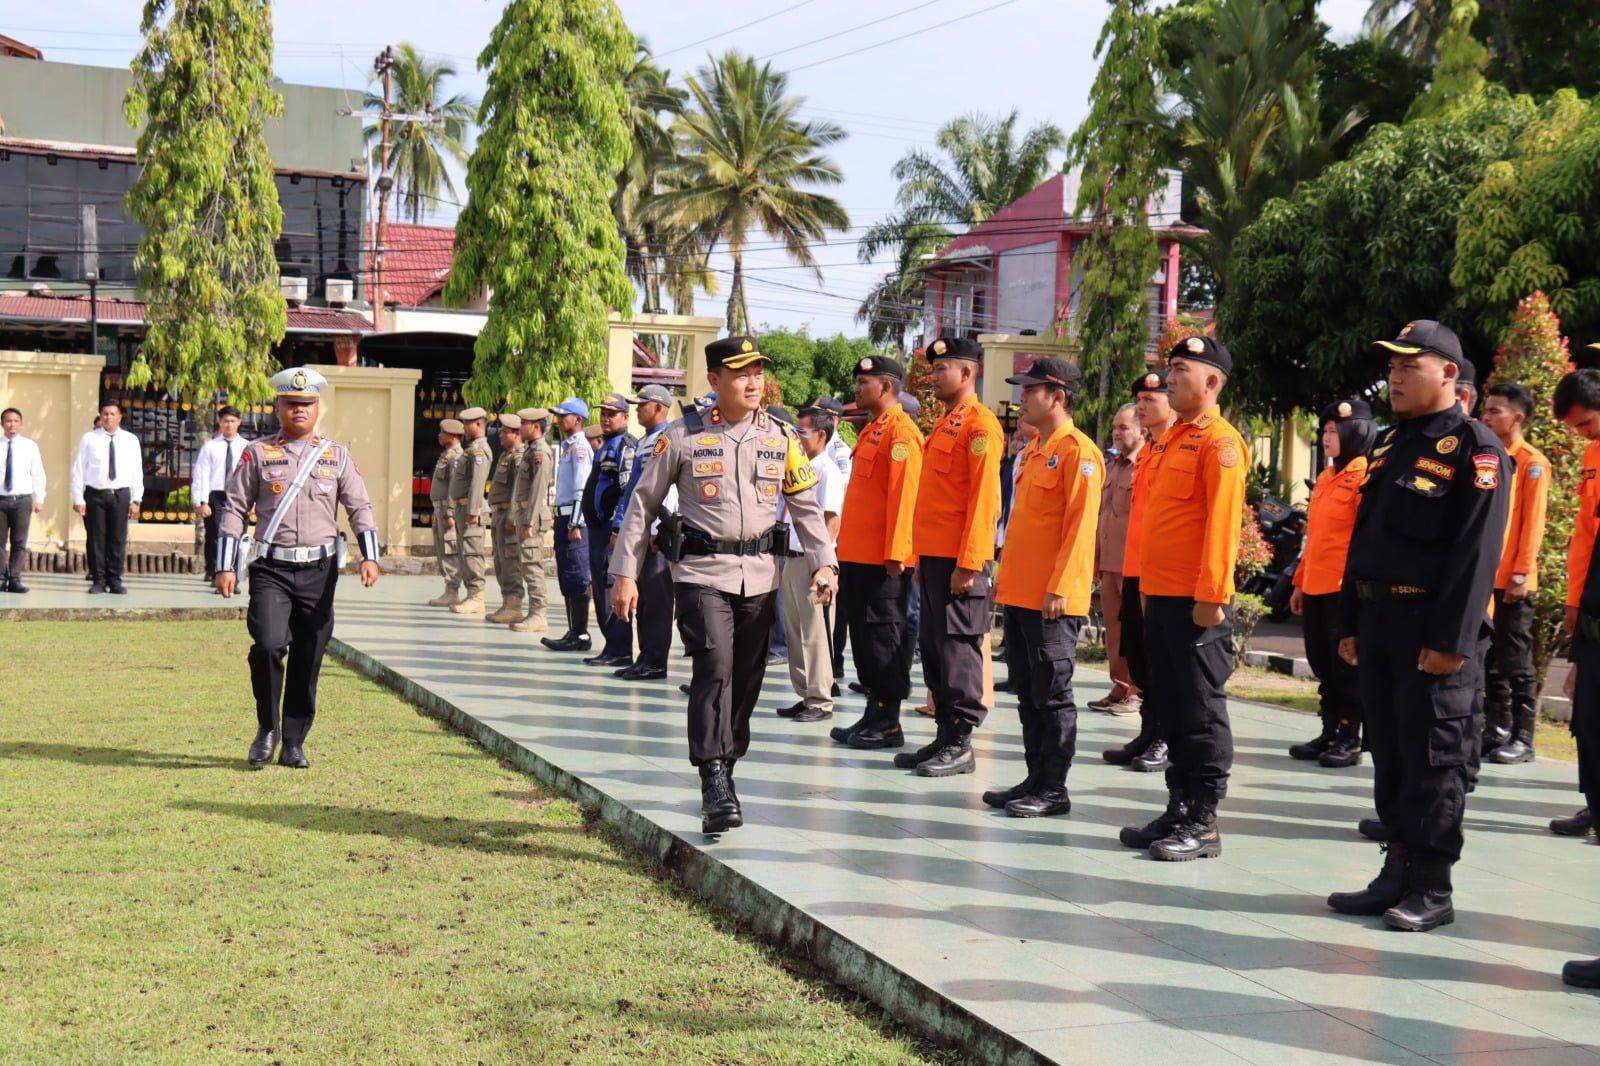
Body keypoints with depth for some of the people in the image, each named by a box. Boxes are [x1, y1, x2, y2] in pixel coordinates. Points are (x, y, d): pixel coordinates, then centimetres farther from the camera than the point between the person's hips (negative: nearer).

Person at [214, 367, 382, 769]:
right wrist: (225, 567, -2)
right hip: (271, 569, -2)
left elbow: (360, 509, 4)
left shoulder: (338, 457, 8)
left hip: (319, 570, 2)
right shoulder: (257, 453, 5)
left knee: (308, 661, 5)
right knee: (268, 645, -20)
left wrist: (369, 557, -12)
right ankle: (267, 728, 2)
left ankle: (294, 744, 18)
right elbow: (233, 510, 5)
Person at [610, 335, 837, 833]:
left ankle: (725, 772, 24)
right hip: (702, 571, -3)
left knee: (747, 678, 8)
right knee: (714, 666, -19)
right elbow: (643, 503, 4)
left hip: (760, 574, 4)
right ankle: (714, 785, -18)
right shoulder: (683, 436, -2)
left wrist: (825, 564, -1)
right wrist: (624, 573, 1)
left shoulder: (781, 438, 6)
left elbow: (807, 506, 11)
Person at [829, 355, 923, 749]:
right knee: (864, 638, 12)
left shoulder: (900, 432, -11)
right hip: (858, 556, 10)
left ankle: (888, 725, 2)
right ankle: (873, 717, 19)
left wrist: (895, 553, -22)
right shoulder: (873, 431, 19)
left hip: (882, 560, -10)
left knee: (883, 638, -4)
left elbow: (904, 494, -18)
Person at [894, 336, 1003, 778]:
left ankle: (961, 745, 2)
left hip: (959, 560, -9)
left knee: (958, 649, -4)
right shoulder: (944, 424, 18)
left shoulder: (980, 425, -10)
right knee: (933, 649, 11)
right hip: (934, 556, 10)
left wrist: (968, 563, -20)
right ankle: (944, 737, 18)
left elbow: (983, 498, -16)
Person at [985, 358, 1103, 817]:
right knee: (1027, 693, 12)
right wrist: (1005, 576, 18)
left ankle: (1054, 790, 4)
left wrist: (1060, 587, -21)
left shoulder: (1077, 451, -11)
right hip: (1019, 592, 9)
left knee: (1052, 695, -3)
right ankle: (1035, 780, 19)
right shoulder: (1032, 450, 17)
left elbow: (1080, 525, -17)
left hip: (1052, 598, -9)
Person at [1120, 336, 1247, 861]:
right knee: (1170, 709, 13)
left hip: (1196, 602, -9)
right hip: (1160, 598, 9)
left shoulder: (1219, 442, -10)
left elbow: (1222, 522, -17)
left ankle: (1204, 823, 4)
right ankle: (1177, 810, 20)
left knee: (1201, 713, -2)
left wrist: (1211, 595, -20)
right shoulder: (1169, 439, 17)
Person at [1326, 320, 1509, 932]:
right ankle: (1399, 872, 21)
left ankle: (1432, 890, 8)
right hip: (1378, 620, 8)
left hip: (1433, 627, -8)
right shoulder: (1391, 444, 16)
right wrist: (1350, 622, 14)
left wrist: (1451, 640, -21)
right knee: (1389, 756, 12)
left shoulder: (1475, 448, -9)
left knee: (1433, 761, -1)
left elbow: (1477, 552, -16)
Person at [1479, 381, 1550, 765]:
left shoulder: (1532, 463, -5)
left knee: (1516, 662, -1)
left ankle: (1522, 738, 5)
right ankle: (1496, 729, 17)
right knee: (1488, 660, 9)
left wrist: (1521, 574, -17)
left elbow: (1532, 524, -11)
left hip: (1510, 580, -6)